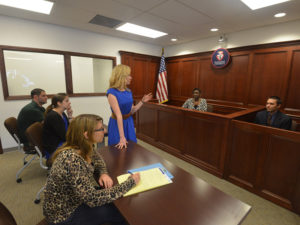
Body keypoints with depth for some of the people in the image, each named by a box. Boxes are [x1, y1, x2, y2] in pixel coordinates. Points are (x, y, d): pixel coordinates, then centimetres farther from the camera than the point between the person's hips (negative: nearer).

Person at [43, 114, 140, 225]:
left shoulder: (85, 148, -12)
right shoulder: (72, 160, -36)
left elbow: (98, 160, 8)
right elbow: (93, 199, -35)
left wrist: (103, 173, -13)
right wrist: (130, 182, -29)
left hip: (76, 198, 7)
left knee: (121, 201, 9)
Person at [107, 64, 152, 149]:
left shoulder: (128, 91, 1)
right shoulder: (112, 92, -19)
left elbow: (131, 111, 7)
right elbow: (118, 115, -27)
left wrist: (142, 101, 0)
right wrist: (122, 137, -27)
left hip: (129, 123, 6)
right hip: (117, 124, -6)